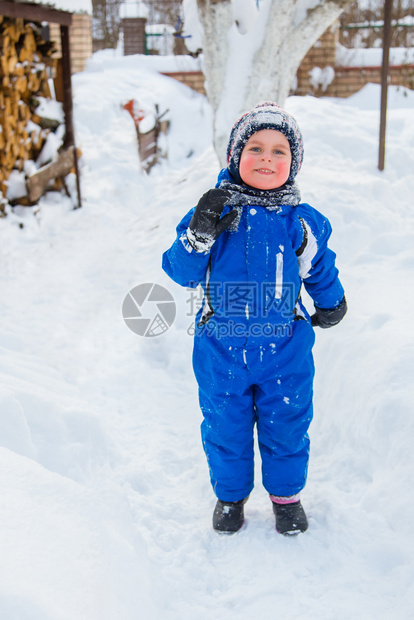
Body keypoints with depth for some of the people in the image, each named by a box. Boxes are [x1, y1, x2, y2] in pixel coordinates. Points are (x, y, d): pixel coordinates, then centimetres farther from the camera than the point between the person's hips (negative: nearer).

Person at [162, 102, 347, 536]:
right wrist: (200, 234, -23)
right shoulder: (214, 211, -6)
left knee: (286, 426, 13)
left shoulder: (302, 222, -3)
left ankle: (286, 494, 38)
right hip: (221, 350, 0)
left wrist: (331, 303, 27)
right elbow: (180, 272, -8)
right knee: (225, 428, 14)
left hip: (285, 351, 1)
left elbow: (319, 268, 15)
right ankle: (230, 495, 38)